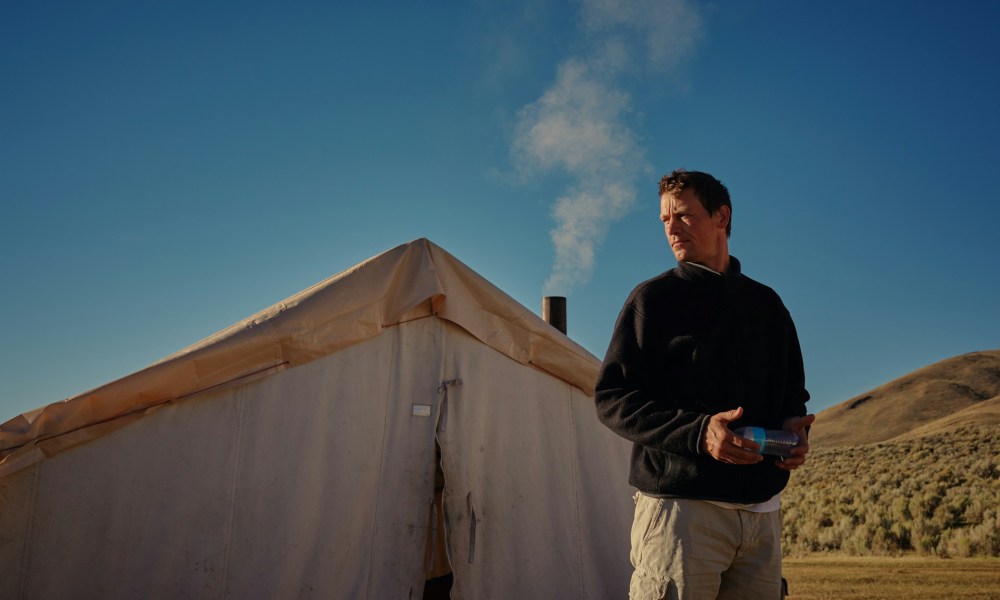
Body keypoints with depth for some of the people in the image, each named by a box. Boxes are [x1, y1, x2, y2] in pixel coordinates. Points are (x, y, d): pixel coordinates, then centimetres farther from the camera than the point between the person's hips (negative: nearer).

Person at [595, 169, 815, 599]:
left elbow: (792, 390, 23)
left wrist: (793, 426, -2)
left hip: (761, 512, 4)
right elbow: (611, 398, -4)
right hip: (680, 506, -4)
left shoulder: (766, 303, 17)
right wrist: (698, 431, -18)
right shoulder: (653, 298, 4)